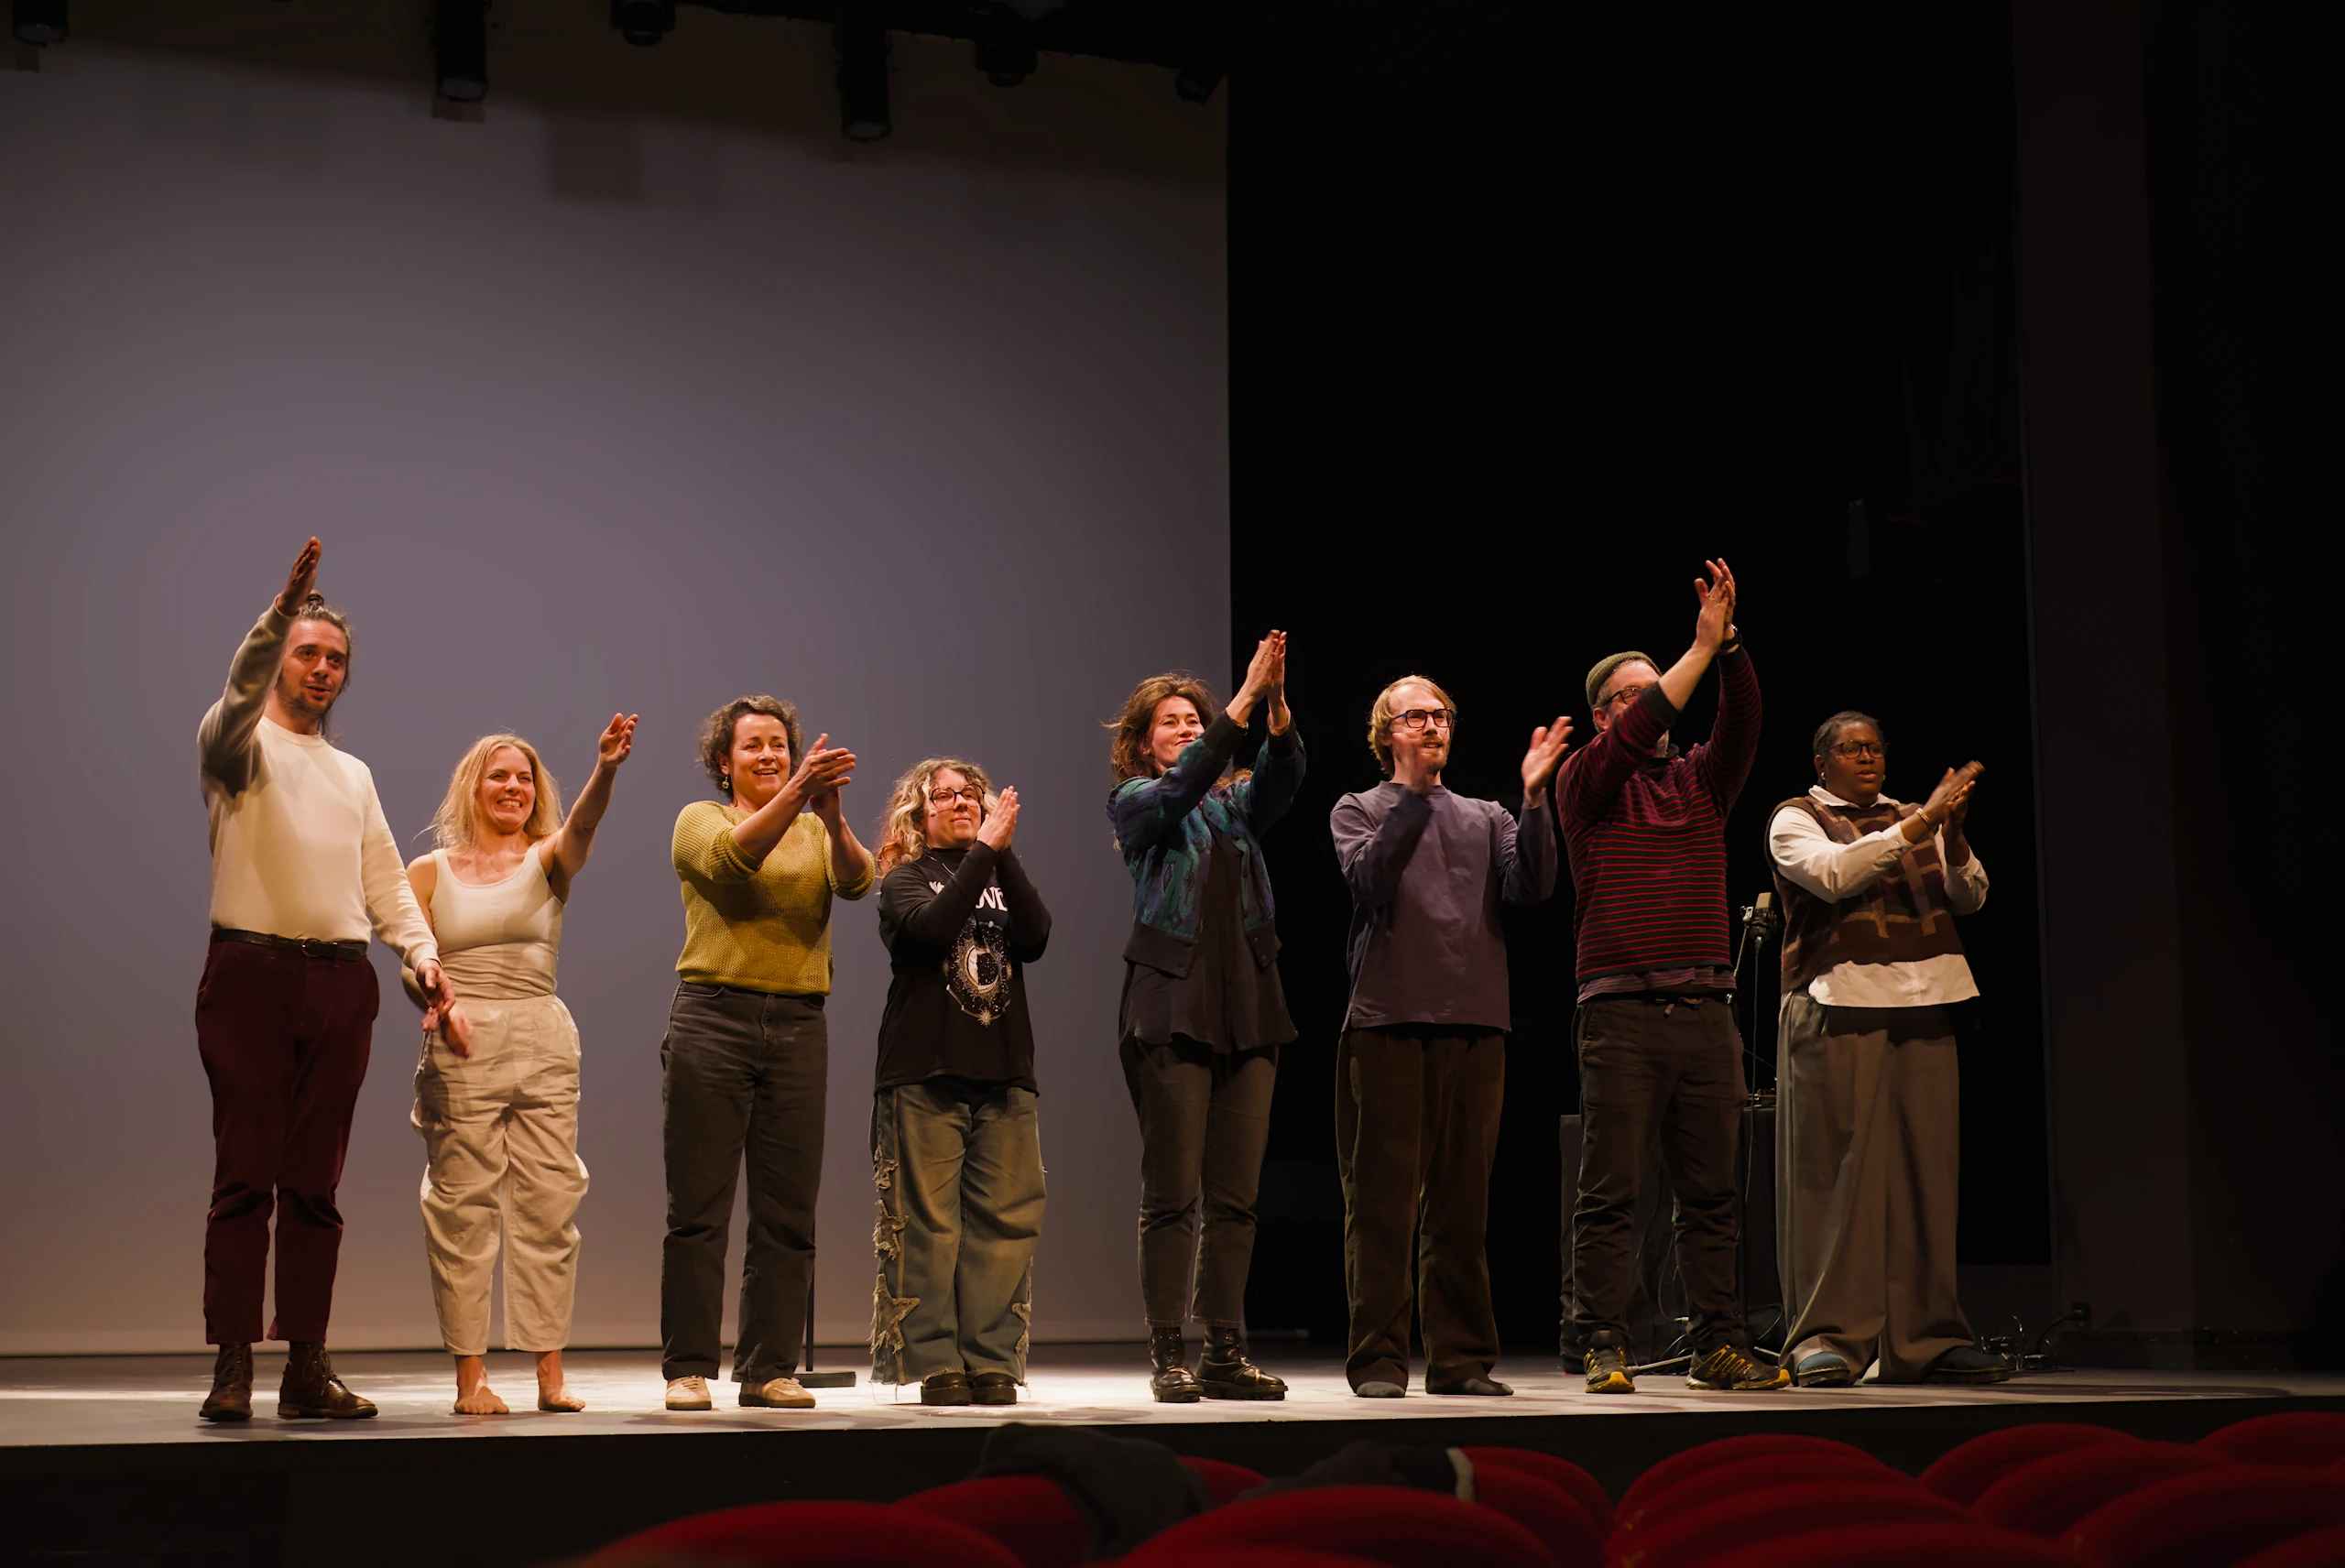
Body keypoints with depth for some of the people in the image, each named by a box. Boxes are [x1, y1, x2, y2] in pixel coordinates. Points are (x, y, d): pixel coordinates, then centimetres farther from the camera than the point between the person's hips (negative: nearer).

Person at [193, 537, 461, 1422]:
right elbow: (241, 691, -16)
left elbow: (384, 879, 19)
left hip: (342, 983, 5)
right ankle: (231, 1370, -6)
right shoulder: (240, 744, 7)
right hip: (252, 972, -5)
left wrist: (424, 954, 3)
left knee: (315, 1183, 5)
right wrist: (284, 609, -32)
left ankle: (307, 1366, 7)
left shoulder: (354, 774, 24)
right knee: (246, 1175, -7)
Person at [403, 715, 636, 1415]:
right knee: (462, 1210, -2)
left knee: (549, 1206, 0)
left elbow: (581, 827, -13)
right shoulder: (431, 871, 9)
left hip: (545, 1045, 1)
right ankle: (470, 1375, 2)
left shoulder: (548, 859, 9)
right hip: (461, 1049, -1)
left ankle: (550, 1372, 4)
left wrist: (606, 770, -33)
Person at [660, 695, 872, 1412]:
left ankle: (769, 1368, 12)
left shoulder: (818, 833, 14)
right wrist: (793, 794, -29)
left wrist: (830, 813, -26)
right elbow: (731, 857, -16)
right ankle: (687, 1368, 3)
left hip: (798, 1028, 3)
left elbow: (856, 881, -7)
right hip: (714, 1019, -3)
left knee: (788, 1212, 5)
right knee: (698, 1207, -3)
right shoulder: (701, 819, 7)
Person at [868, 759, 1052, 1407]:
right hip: (925, 1074, -3)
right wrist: (984, 850, -14)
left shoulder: (1002, 878, 18)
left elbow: (1035, 938, -2)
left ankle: (991, 1363, 2)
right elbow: (931, 928, -15)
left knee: (1005, 1221, -2)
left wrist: (1004, 852, -8)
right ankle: (936, 1365, -2)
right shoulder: (905, 879, 8)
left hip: (1004, 1074, 4)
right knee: (928, 1224, -5)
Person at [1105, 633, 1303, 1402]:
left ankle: (1225, 1353, 8)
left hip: (1248, 1007, 4)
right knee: (1172, 1194, -5)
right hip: (1171, 1009, -4)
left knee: (1235, 1195, 4)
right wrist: (1242, 702, -22)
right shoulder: (1135, 802, 6)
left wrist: (1277, 705, -21)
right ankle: (1167, 1355, -1)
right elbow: (1179, 789, -15)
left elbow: (1280, 781, -4)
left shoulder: (1235, 801, 17)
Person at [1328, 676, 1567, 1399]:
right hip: (1387, 1023, -3)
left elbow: (1532, 884, 0)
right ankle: (1377, 1359, 1)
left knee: (1461, 1202, 6)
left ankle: (1462, 1358, 12)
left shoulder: (1486, 818, 19)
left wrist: (1534, 798, -11)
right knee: (1383, 1200, -3)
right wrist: (1411, 790, -12)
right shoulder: (1359, 811, 10)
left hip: (1475, 1026, 3)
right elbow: (1371, 877, -11)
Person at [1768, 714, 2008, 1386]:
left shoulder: (1913, 821, 21)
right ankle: (1825, 1338, -7)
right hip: (1839, 1008, -5)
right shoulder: (1796, 819, 7)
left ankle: (1924, 1338, 6)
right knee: (1838, 1171, -9)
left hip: (1921, 1009, 5)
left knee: (1924, 1170, 1)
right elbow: (1833, 873, -13)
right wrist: (1921, 822, -17)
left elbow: (1970, 896, 10)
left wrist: (1953, 837, -9)